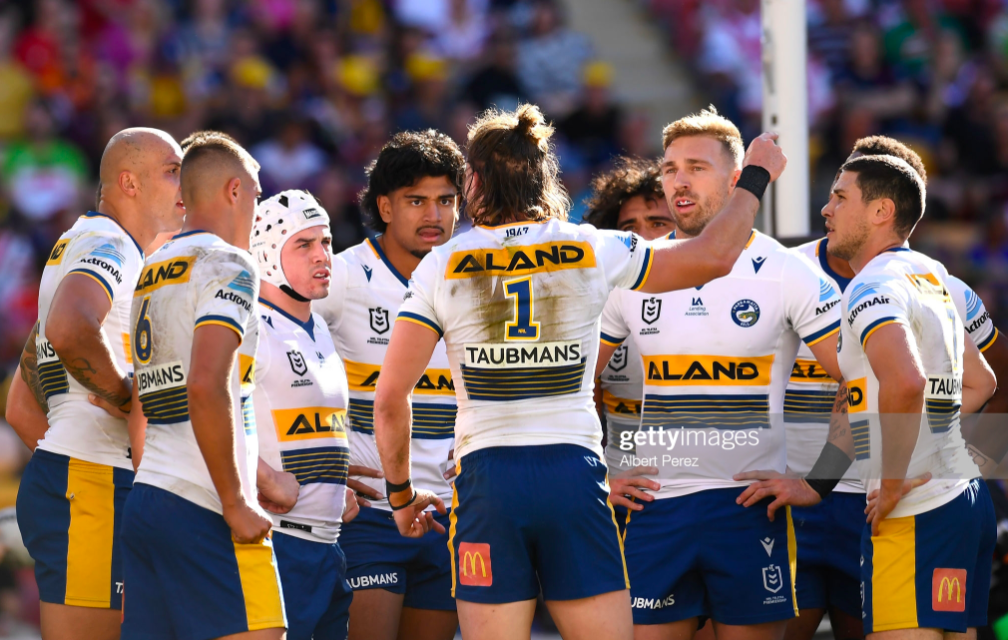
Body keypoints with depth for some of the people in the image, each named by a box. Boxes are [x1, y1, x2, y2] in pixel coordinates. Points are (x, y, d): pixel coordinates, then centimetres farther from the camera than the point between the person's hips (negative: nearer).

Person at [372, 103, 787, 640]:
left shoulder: (441, 266, 2)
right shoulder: (592, 252, 3)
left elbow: (390, 398, -1)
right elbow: (714, 256, 9)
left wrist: (400, 492, 13)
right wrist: (755, 178, 26)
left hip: (487, 478, 0)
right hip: (574, 474, 0)